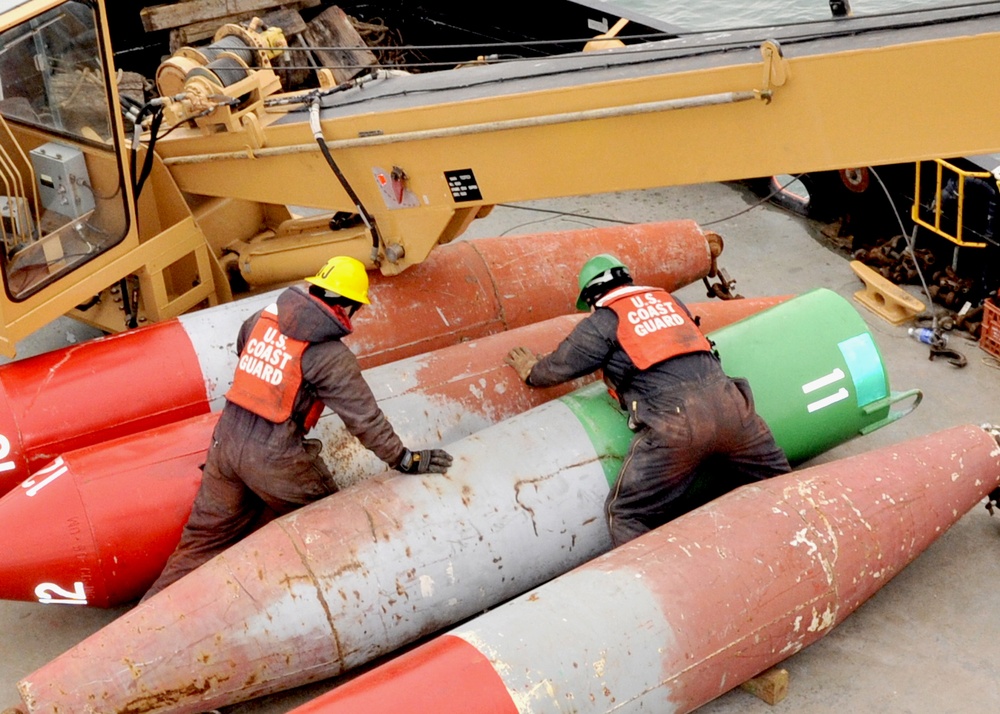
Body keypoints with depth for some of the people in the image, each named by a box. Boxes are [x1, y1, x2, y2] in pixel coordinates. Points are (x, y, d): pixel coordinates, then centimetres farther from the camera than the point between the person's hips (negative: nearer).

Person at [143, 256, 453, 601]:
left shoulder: (264, 317, 4)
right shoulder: (332, 357, -13)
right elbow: (364, 418, -11)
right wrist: (404, 460, -2)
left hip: (226, 439, 6)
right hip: (273, 459, -6)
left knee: (206, 535, 18)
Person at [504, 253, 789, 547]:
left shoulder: (601, 322, 10)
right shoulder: (669, 299, 24)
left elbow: (555, 369, 18)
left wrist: (531, 370, 41)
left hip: (673, 421, -5)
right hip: (726, 402, 5)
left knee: (626, 516, 5)